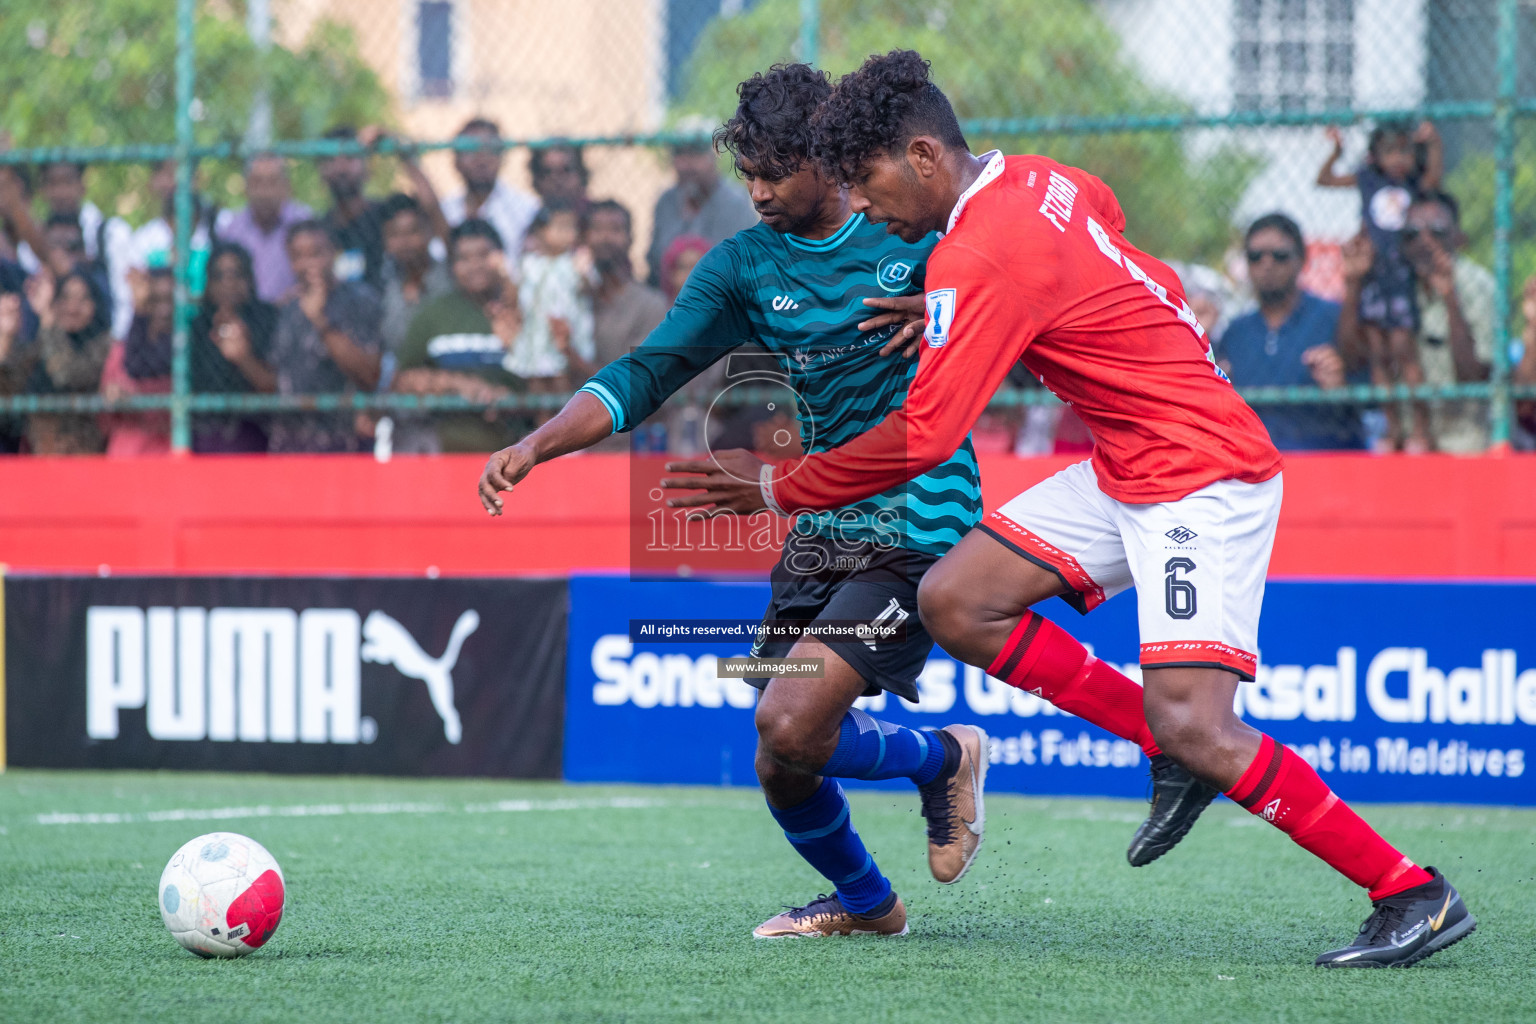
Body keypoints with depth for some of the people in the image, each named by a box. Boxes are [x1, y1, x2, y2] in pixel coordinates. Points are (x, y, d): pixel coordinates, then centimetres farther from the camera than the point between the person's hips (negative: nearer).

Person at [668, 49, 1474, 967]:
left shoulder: (981, 257, -21)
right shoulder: (1039, 181, 5)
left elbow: (921, 440, -21)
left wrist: (780, 489, -8)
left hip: (1204, 476, -10)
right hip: (1123, 470, 10)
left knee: (1191, 726, -20)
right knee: (955, 602, -1)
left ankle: (1416, 895, -11)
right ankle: (1182, 751, 8)